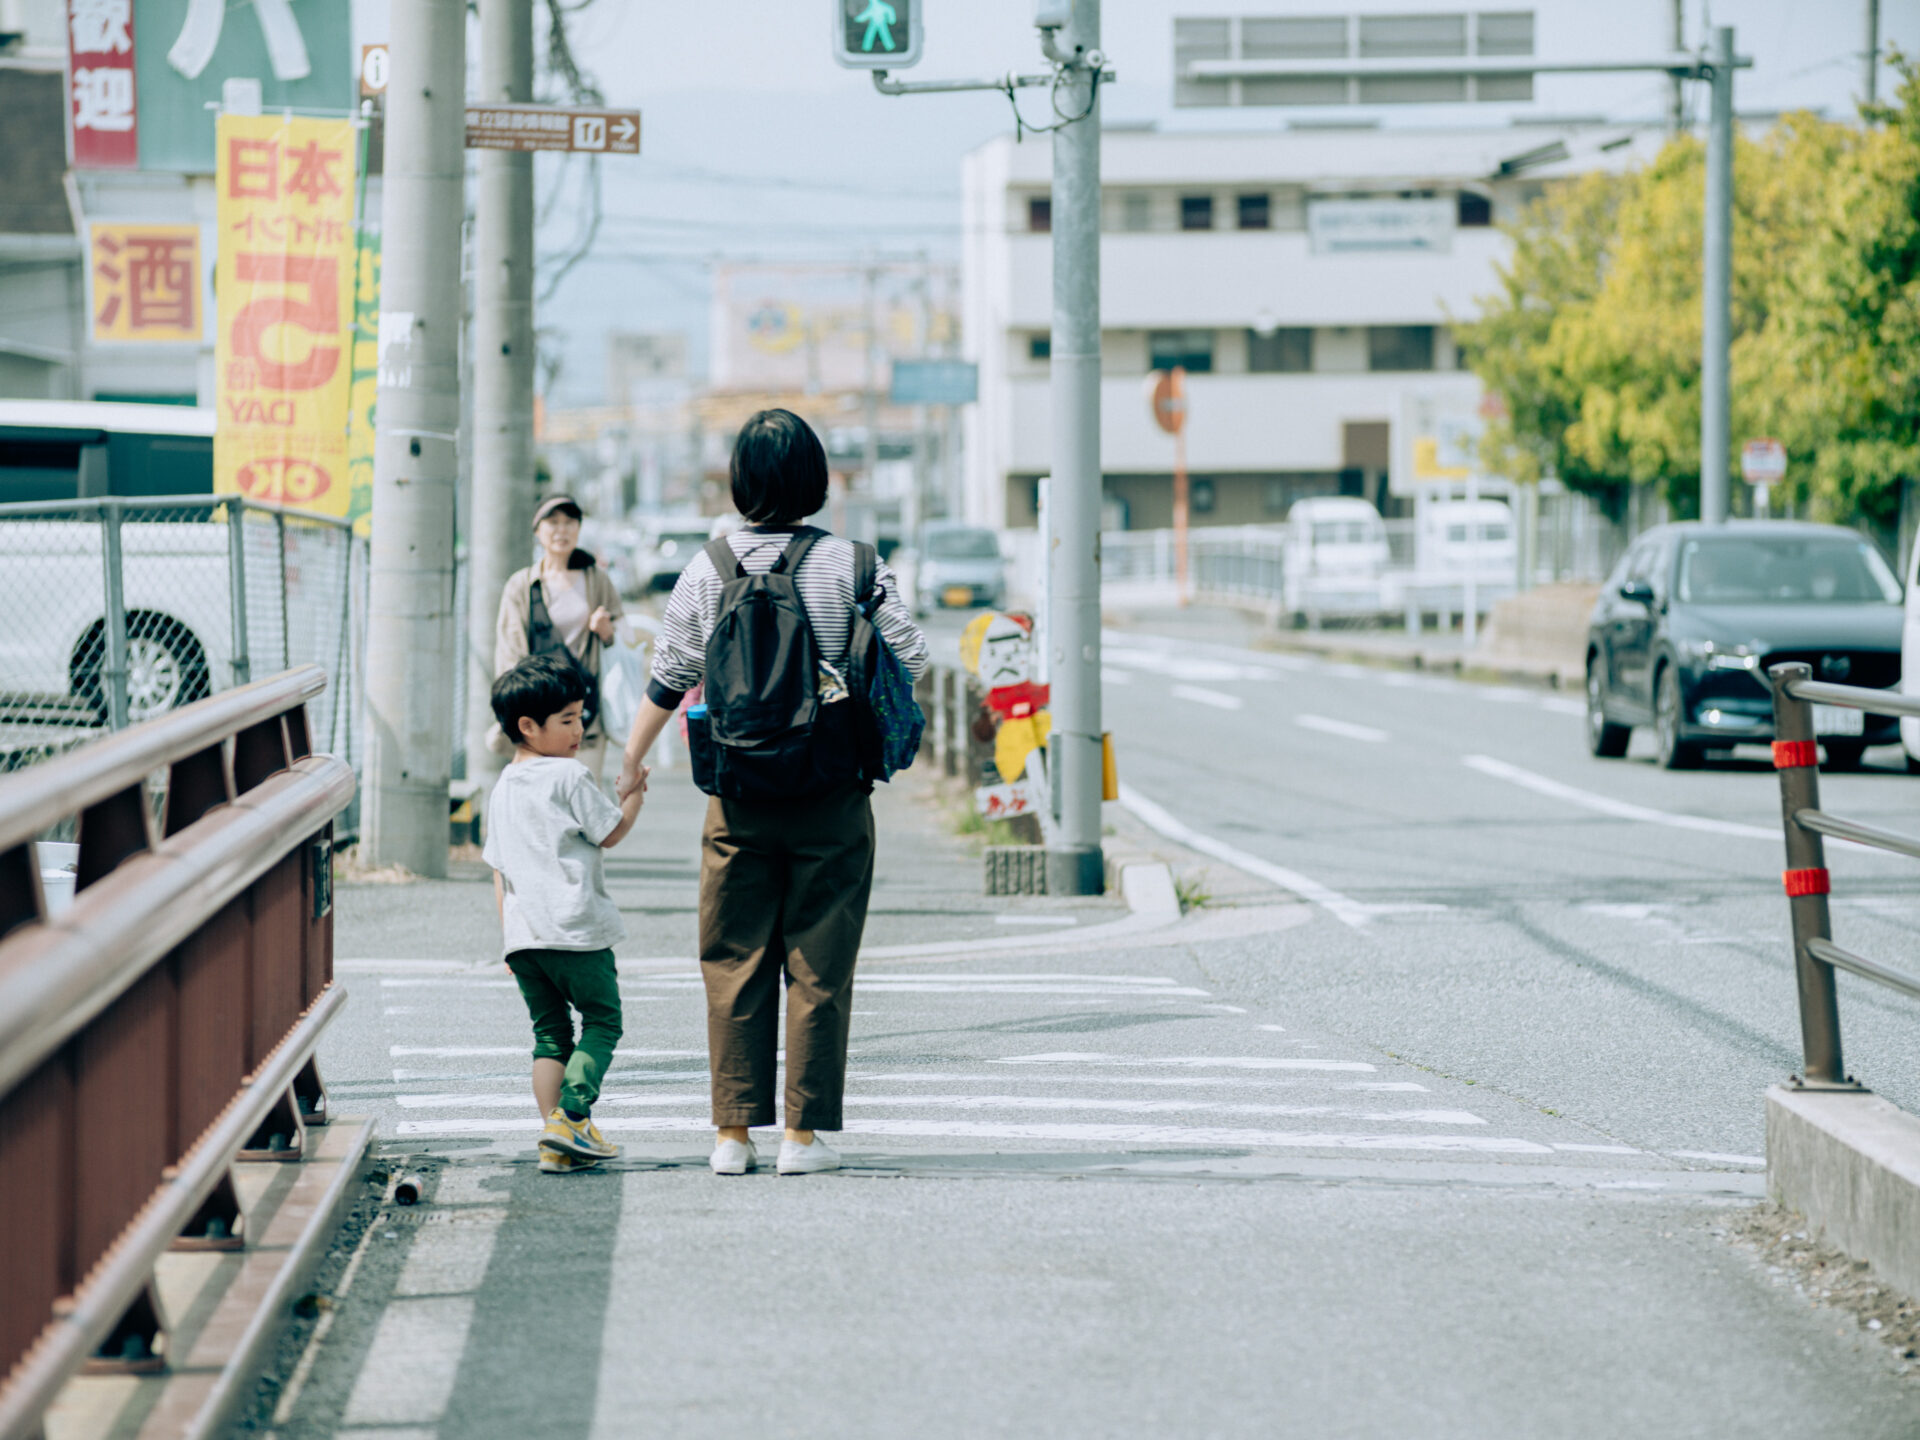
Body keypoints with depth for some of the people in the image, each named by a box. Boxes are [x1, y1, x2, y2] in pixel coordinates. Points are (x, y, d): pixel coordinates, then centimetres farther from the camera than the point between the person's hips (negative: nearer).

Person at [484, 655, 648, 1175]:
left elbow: (499, 870, 17)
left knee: (550, 1033, 10)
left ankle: (558, 1143, 3)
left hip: (522, 933, 7)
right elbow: (610, 833, -1)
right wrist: (636, 794, 15)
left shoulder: (502, 790, 16)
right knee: (602, 1020, 4)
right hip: (576, 929, -7)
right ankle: (570, 1116, -12)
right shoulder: (569, 776, -7)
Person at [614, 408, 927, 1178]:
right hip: (832, 796, -1)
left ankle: (733, 1132, 8)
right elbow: (910, 656, -2)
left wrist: (631, 764, 18)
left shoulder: (709, 568, -1)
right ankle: (804, 1133, 4)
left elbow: (669, 678, 5)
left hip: (739, 795, 1)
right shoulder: (850, 563, -6)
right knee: (818, 964, 4)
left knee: (734, 962, 8)